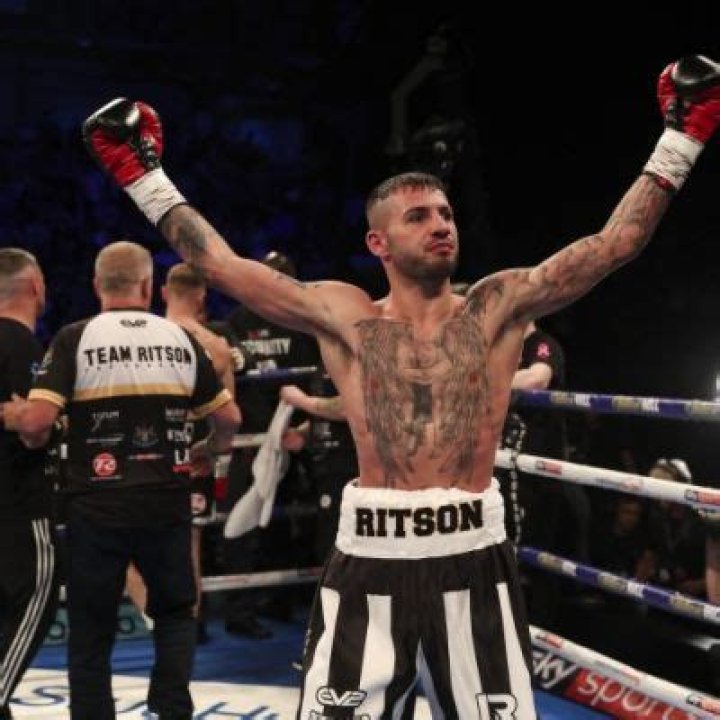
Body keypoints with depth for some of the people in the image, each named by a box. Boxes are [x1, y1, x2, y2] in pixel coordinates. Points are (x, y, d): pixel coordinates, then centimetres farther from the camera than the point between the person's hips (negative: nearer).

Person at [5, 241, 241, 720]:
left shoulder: (76, 338, -6)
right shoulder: (181, 338, 4)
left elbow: (36, 420, -16)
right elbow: (229, 418, 7)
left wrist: (32, 442, 7)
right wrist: (210, 451, 27)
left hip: (97, 506, -2)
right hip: (167, 503, 2)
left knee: (91, 635, 12)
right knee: (175, 612, 22)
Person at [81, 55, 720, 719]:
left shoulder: (498, 307, 5)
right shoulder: (345, 317, 4)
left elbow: (615, 244, 2)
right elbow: (222, 264, 4)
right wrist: (145, 177, 5)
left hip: (474, 562, 1)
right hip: (369, 564, 0)